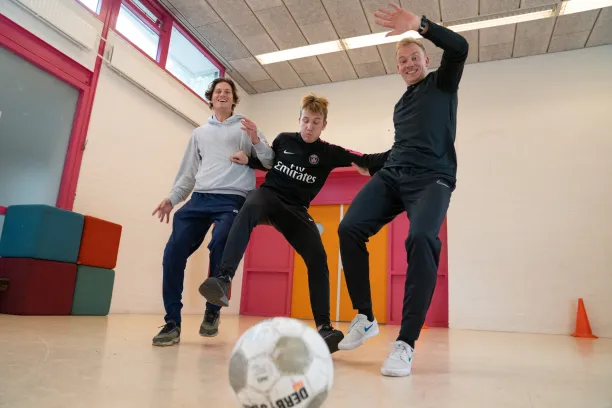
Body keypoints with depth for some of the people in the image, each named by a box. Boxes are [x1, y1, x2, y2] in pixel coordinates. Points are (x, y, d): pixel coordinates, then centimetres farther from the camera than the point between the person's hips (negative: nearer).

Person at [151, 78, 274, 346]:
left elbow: (269, 163, 5)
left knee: (219, 245, -29)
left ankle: (213, 310, -7)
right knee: (174, 252, -11)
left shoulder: (245, 127, 14)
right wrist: (172, 198, 11)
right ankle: (172, 322, 0)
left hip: (232, 200, -4)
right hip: (199, 198, 4)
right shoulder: (199, 133, 26)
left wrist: (256, 140, -13)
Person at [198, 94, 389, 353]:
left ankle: (324, 326, -7)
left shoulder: (329, 153, 2)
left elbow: (367, 162, -5)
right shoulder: (284, 140, 7)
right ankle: (223, 278, -50)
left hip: (295, 210, 1)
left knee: (318, 259, -16)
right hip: (269, 194, -1)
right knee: (250, 208, -39)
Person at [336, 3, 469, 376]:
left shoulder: (443, 84, 13)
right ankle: (365, 318, -4)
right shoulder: (401, 104, 28)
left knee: (421, 239, -33)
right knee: (350, 228, -18)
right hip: (392, 175, 6)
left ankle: (406, 344, -27)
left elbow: (459, 48, -7)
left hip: (432, 179, -5)